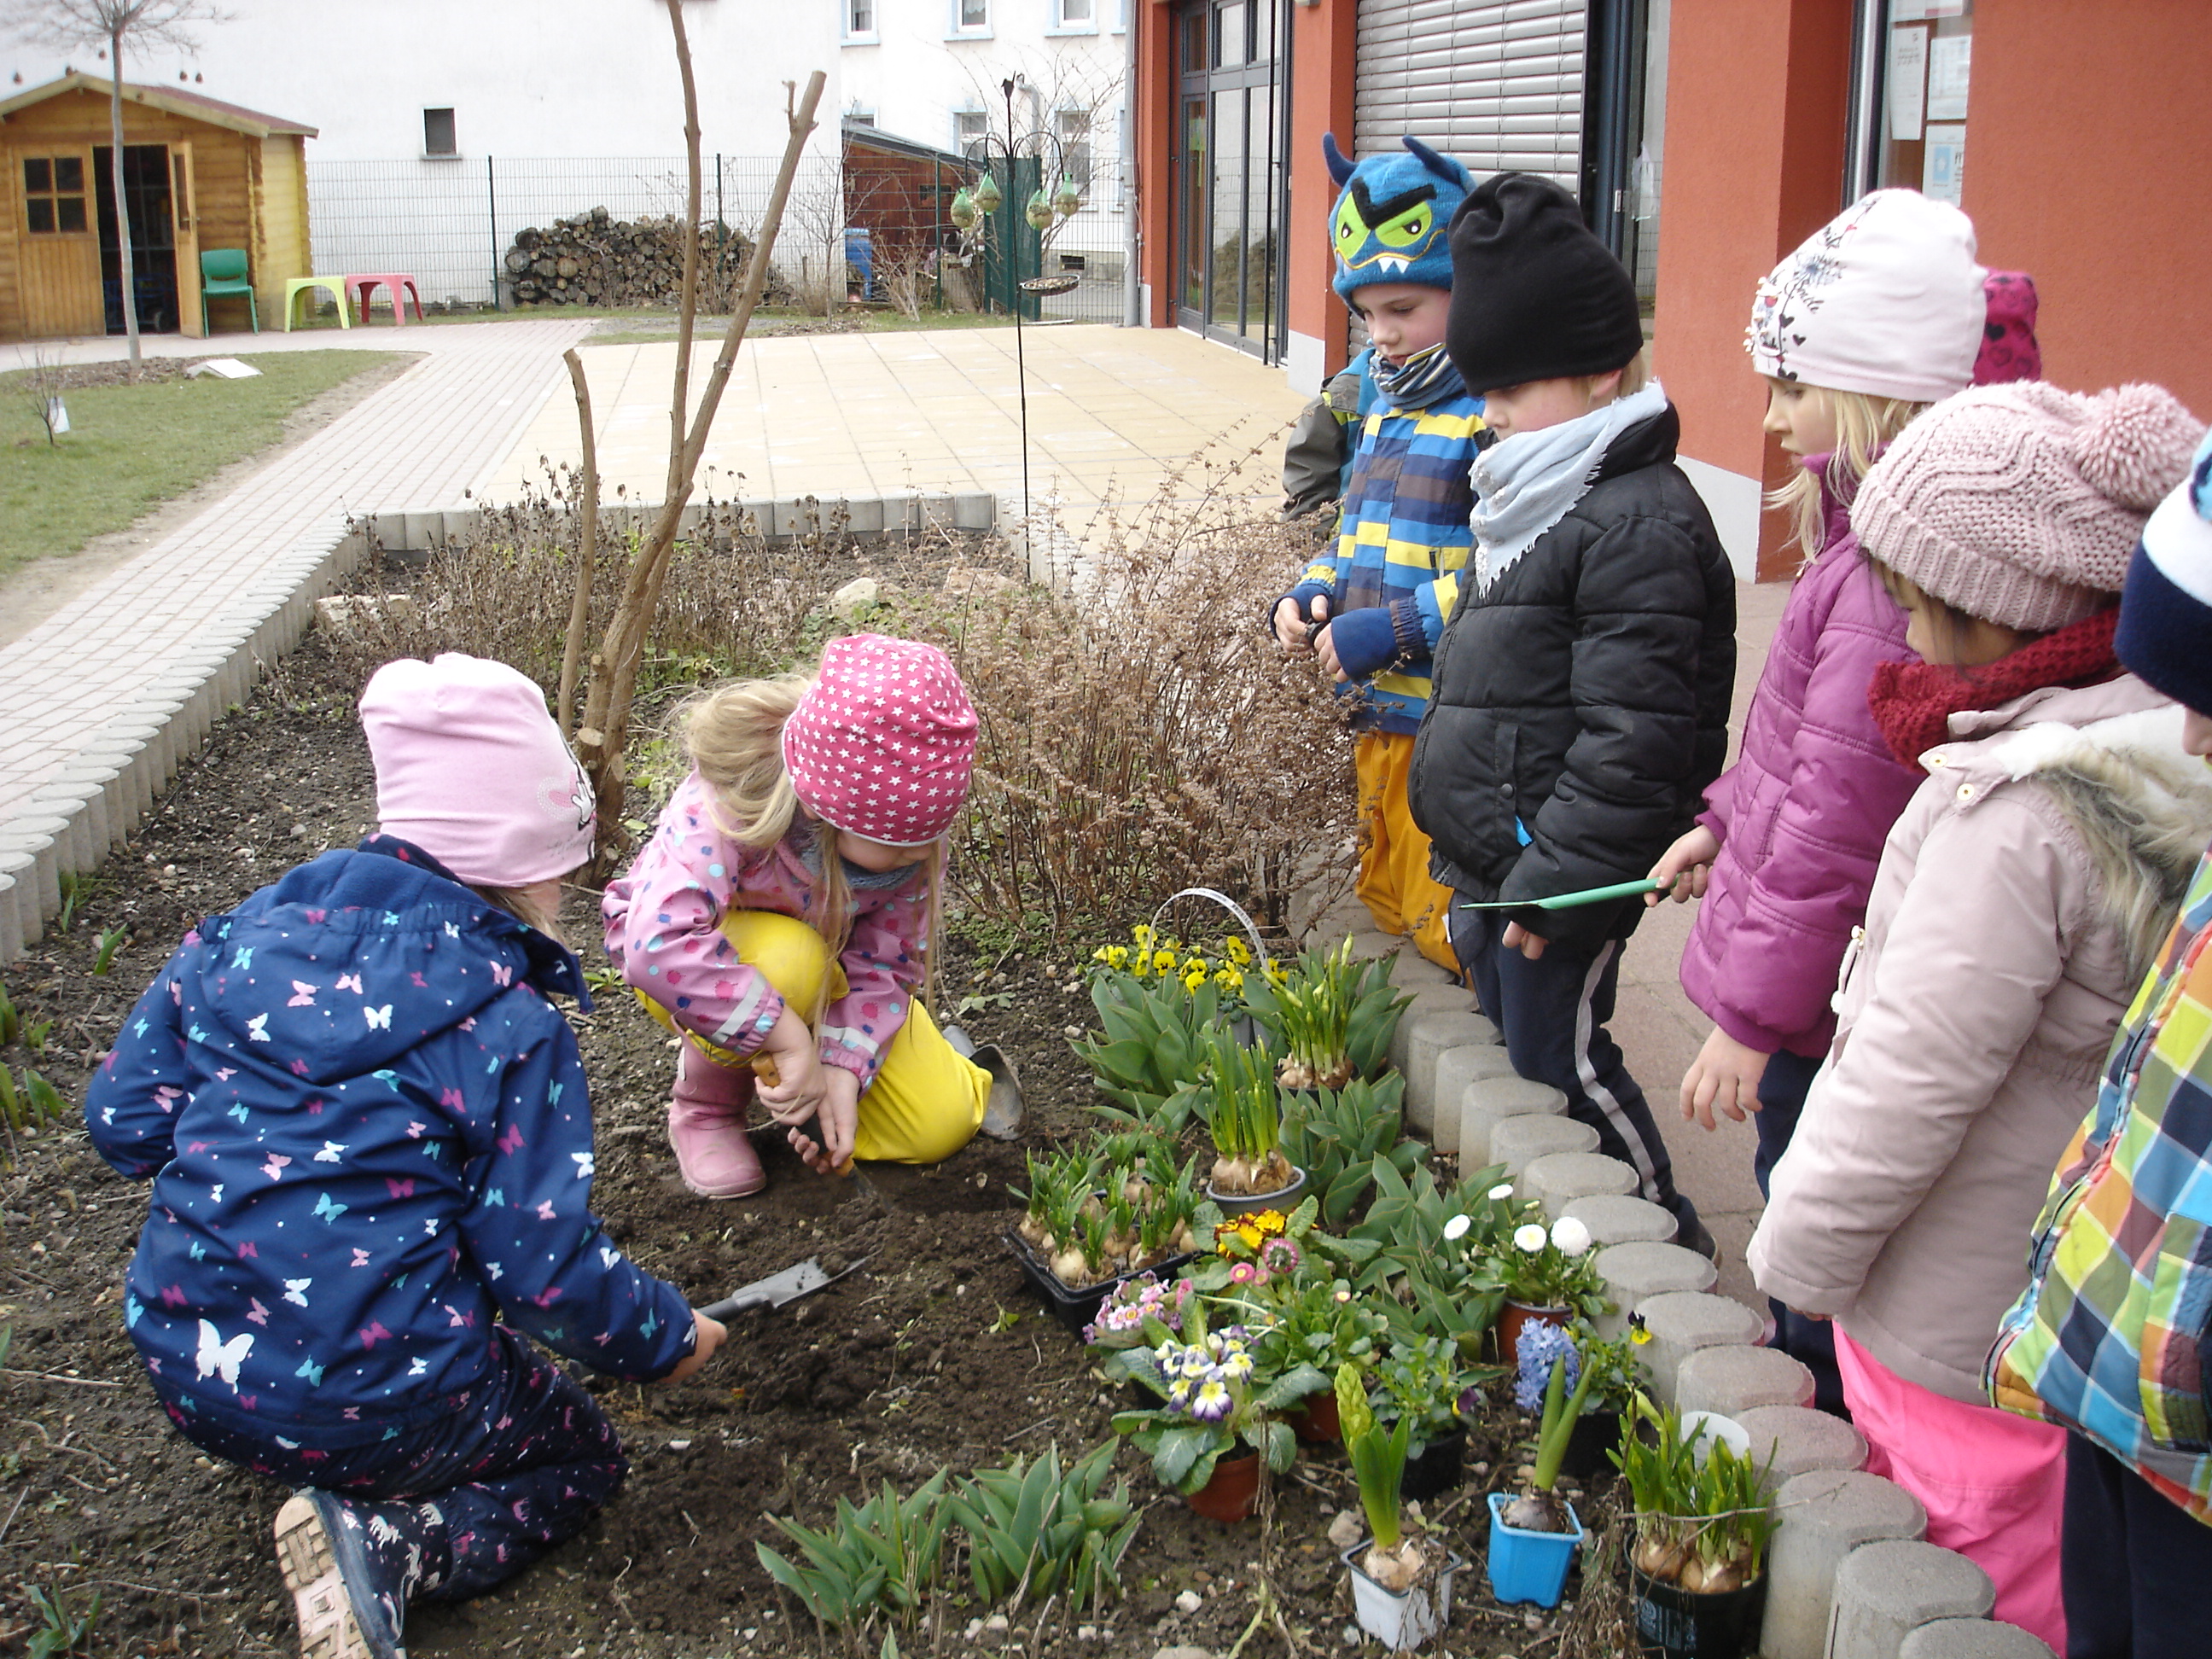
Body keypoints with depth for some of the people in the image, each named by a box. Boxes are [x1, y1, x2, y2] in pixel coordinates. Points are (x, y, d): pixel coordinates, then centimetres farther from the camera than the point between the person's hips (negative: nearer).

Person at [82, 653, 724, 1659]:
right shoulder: (510, 1029, -14)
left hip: (183, 1368, 7)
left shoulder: (239, 942, 0)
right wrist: (665, 1339, 4)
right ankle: (383, 1547, -8)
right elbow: (544, 1267, -14)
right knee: (582, 1460, 19)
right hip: (371, 1408, -6)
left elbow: (123, 1122, 7)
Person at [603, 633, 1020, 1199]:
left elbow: (886, 963, -16)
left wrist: (842, 1069, -30)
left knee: (937, 1127, -13)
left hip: (829, 961, 3)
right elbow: (658, 946, -51)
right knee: (788, 962, -40)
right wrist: (791, 1037, -47)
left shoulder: (911, 825, -24)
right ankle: (706, 1103, -13)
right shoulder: (725, 805, -39)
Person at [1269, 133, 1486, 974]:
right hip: (1379, 716, 10)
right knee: (1387, 907, 22)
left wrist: (1393, 629, -26)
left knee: (1448, 929, -3)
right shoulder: (1382, 413, 15)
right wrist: (1309, 598, 6)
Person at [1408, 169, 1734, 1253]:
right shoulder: (1540, 497, 12)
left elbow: (1631, 738, -24)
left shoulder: (1640, 523, -21)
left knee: (1560, 1062, 1)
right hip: (1492, 859, 10)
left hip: (1562, 874, -10)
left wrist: (1554, 879, -22)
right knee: (1510, 1039, 19)